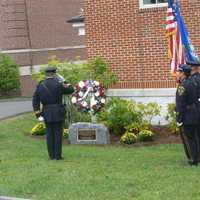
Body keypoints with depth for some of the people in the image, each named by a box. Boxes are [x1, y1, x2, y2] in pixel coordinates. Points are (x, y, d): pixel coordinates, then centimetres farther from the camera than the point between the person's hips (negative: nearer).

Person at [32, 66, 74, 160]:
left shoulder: (40, 85, 3)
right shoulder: (58, 84, -10)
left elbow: (35, 99, 2)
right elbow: (71, 90, 0)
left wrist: (37, 112, 6)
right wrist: (66, 84, 18)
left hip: (46, 113, 4)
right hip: (58, 113, -4)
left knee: (49, 134, 9)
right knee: (58, 134, 1)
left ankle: (51, 155, 11)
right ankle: (58, 155, 2)